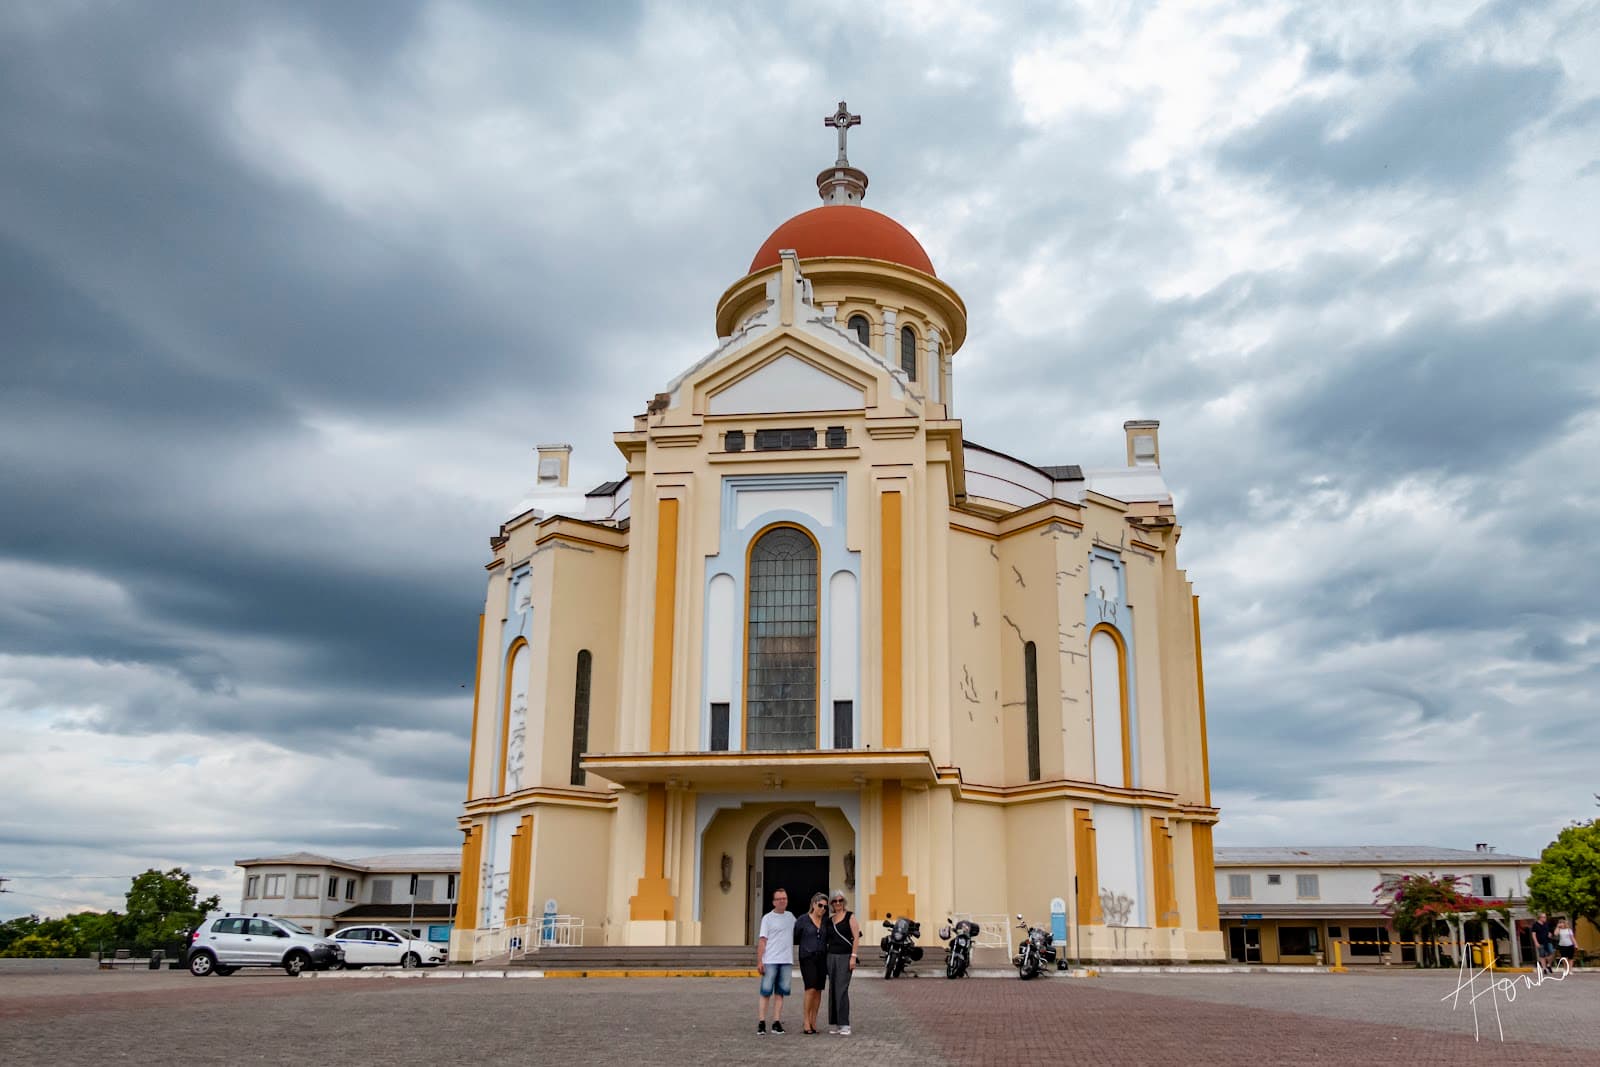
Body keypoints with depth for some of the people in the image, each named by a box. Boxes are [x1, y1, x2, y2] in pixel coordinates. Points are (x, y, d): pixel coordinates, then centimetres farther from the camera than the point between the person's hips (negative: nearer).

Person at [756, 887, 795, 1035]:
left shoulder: (790, 916, 12)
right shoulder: (768, 918, -2)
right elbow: (762, 941, -5)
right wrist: (759, 961, -10)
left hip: (786, 961, 4)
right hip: (770, 961, -4)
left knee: (780, 993, 4)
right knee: (766, 992, -3)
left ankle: (777, 1023, 7)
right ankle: (762, 1023, 1)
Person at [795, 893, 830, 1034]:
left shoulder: (826, 921, 8)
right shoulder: (802, 920, -2)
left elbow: (829, 938, 16)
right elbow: (794, 938, 3)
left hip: (822, 958, 4)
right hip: (807, 958, -4)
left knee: (818, 990, 3)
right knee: (811, 989, -13)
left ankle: (813, 1021, 9)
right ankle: (806, 1021, -7)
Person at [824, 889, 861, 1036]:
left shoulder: (850, 916, -1)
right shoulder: (830, 919, 13)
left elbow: (856, 937, -6)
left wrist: (853, 957, -14)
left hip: (845, 956, -5)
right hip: (831, 956, 5)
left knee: (842, 990, -13)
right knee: (832, 990, 6)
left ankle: (845, 1025, -12)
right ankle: (834, 1024, 12)